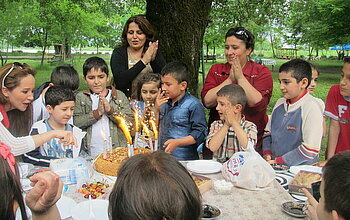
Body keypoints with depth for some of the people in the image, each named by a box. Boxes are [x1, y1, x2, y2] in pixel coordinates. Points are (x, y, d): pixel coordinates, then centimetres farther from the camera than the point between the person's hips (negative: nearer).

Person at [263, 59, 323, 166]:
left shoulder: (311, 108, -11)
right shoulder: (280, 103, 10)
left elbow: (310, 150, -14)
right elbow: (268, 132, 19)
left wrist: (278, 161, -11)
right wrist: (267, 154, 2)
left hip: (300, 170, -5)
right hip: (275, 167, 5)